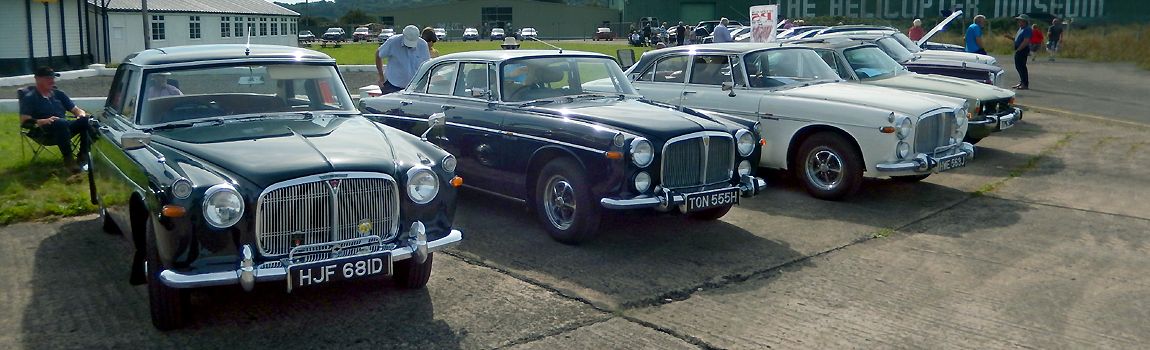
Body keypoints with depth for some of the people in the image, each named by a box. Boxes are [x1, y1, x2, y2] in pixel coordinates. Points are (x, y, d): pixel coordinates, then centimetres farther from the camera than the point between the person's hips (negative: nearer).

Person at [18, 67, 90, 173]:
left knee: (86, 120, -22)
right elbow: (24, 122, -8)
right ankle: (68, 159, -35)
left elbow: (76, 110, 18)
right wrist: (43, 121, -25)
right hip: (43, 131, -5)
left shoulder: (58, 94, 19)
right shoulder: (30, 98, 2)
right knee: (61, 123, -39)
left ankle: (84, 155, -20)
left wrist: (82, 115, -7)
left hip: (64, 128, 5)